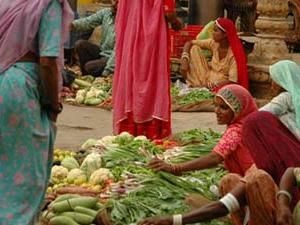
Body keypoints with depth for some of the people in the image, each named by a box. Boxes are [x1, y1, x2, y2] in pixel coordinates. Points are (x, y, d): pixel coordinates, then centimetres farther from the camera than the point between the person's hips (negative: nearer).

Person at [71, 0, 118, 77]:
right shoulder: (105, 12, -4)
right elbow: (88, 22, -12)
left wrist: (106, 72, -27)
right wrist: (72, 25, -34)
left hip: (112, 57, -7)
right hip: (101, 51, 7)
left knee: (89, 67, -26)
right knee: (80, 44, -12)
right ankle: (86, 76, -2)